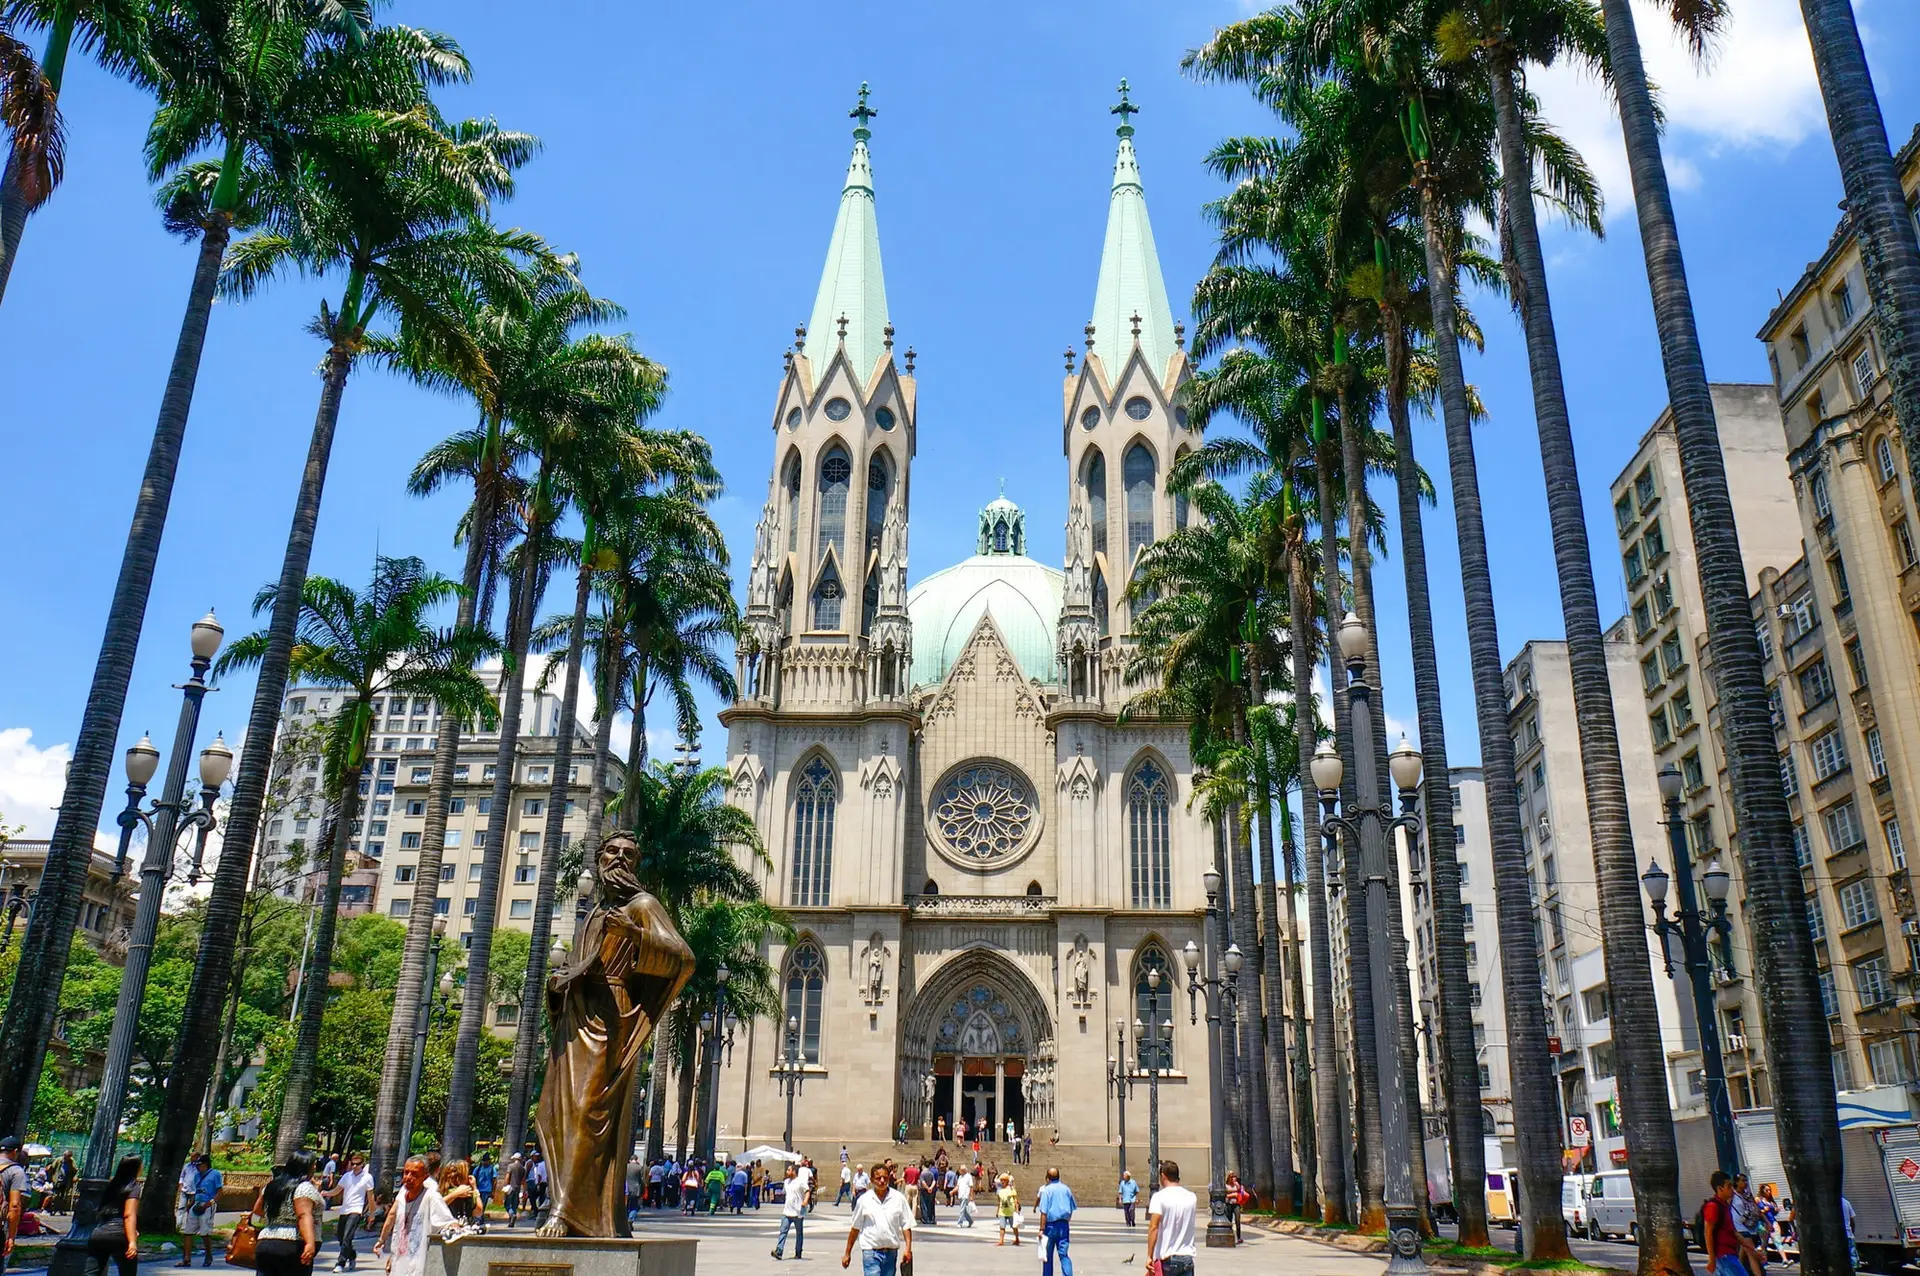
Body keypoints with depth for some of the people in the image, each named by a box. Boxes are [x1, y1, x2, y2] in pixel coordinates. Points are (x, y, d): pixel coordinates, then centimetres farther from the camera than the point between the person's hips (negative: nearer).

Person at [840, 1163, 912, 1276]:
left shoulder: (898, 1199, 1)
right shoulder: (864, 1200, -1)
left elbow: (906, 1226, 3)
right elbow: (855, 1228, 6)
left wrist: (908, 1249, -8)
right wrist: (847, 1253, 8)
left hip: (891, 1252, 2)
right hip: (871, 1252, -2)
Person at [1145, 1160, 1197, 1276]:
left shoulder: (1159, 1197, -9)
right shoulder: (1191, 1197, 6)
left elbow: (1153, 1227, -17)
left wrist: (1149, 1256, -15)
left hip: (1166, 1258, -3)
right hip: (1188, 1257, 3)